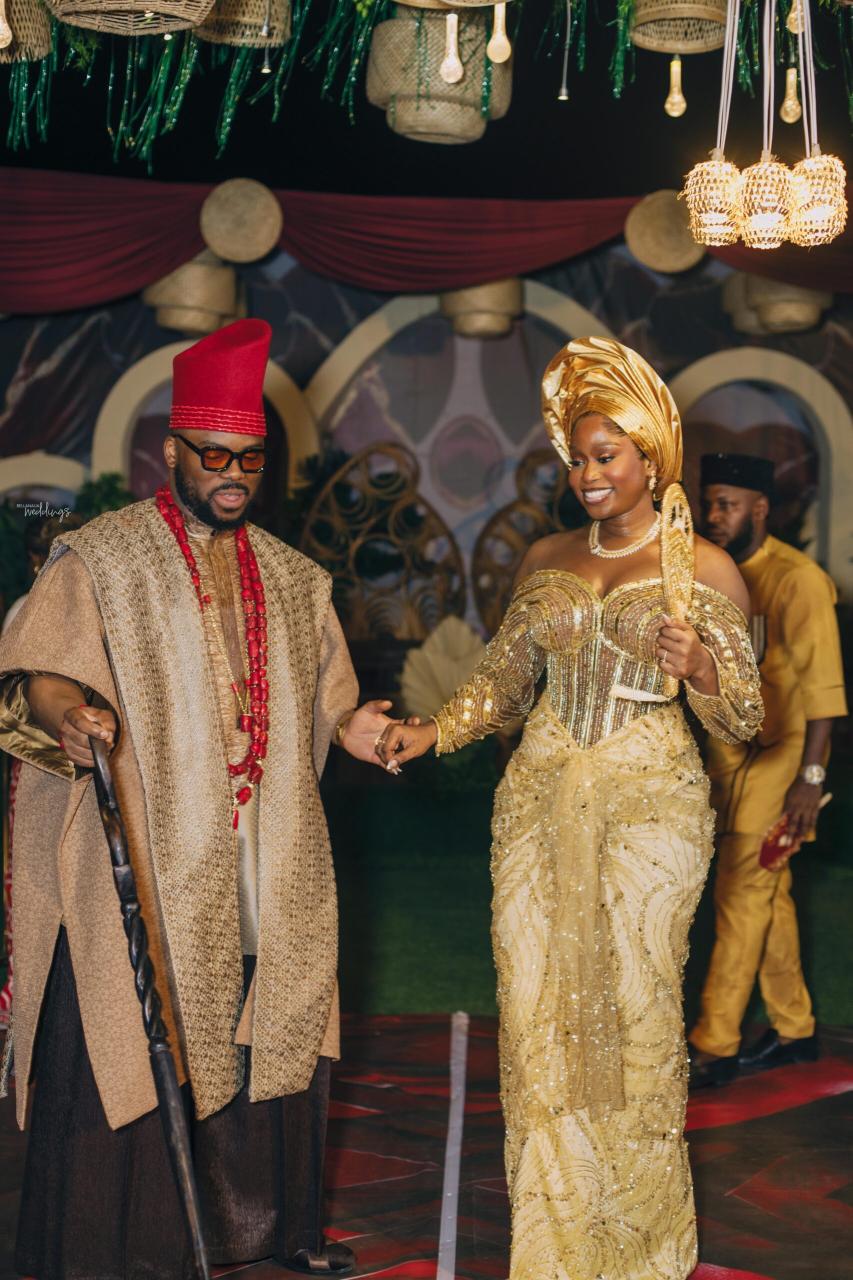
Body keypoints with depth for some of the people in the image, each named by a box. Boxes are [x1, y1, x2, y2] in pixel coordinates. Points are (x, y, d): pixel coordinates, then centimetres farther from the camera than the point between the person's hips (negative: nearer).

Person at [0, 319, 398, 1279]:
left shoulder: (290, 578, 15)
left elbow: (314, 702, 21)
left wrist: (346, 727, 2)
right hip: (141, 863, -5)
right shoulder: (97, 562, -3)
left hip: (264, 869, 5)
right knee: (129, 1049, -5)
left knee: (267, 1039, 10)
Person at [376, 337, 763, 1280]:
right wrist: (432, 732, 5)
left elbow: (744, 722, 1)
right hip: (541, 801, 4)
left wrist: (699, 667, -19)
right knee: (538, 1009, 1)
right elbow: (505, 682, 20)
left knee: (635, 1007, -2)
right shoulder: (546, 561, 11)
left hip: (651, 804, -4)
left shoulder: (705, 568, 0)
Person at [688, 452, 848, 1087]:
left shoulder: (796, 579, -16)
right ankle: (794, 1030, 25)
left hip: (778, 759, -8)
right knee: (768, 894, 14)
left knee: (743, 898, -6)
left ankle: (715, 1047, -1)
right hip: (732, 755, 8)